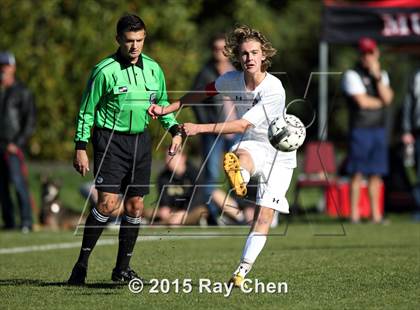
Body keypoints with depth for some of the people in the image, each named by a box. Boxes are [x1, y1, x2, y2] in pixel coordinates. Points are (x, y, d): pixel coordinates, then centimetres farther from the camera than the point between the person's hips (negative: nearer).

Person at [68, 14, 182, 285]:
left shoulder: (153, 69, 6)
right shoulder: (105, 70, -9)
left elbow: (162, 103, 20)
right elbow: (87, 111, -4)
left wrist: (175, 130, 5)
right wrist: (80, 148, -7)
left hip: (140, 139, 5)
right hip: (110, 139, -5)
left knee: (135, 205, 6)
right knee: (108, 203, -16)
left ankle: (123, 268, 17)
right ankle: (82, 264, -6)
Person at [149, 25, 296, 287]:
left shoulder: (274, 90, -25)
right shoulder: (233, 80, -8)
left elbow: (243, 125, -27)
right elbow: (204, 93, 12)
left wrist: (199, 128, -30)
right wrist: (166, 110, 8)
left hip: (279, 154, -3)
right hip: (252, 146, 3)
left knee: (264, 214, -11)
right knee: (241, 155, -37)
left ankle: (243, 270, -9)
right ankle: (238, 178, -72)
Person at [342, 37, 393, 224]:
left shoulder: (382, 75, 15)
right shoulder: (352, 75, -3)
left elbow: (388, 98, -2)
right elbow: (362, 101, -13)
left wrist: (377, 76, -9)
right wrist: (381, 103, 2)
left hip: (379, 129, 5)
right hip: (360, 129, -5)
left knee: (376, 173, 6)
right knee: (358, 173, -6)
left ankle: (376, 214, 9)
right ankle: (354, 214, -3)